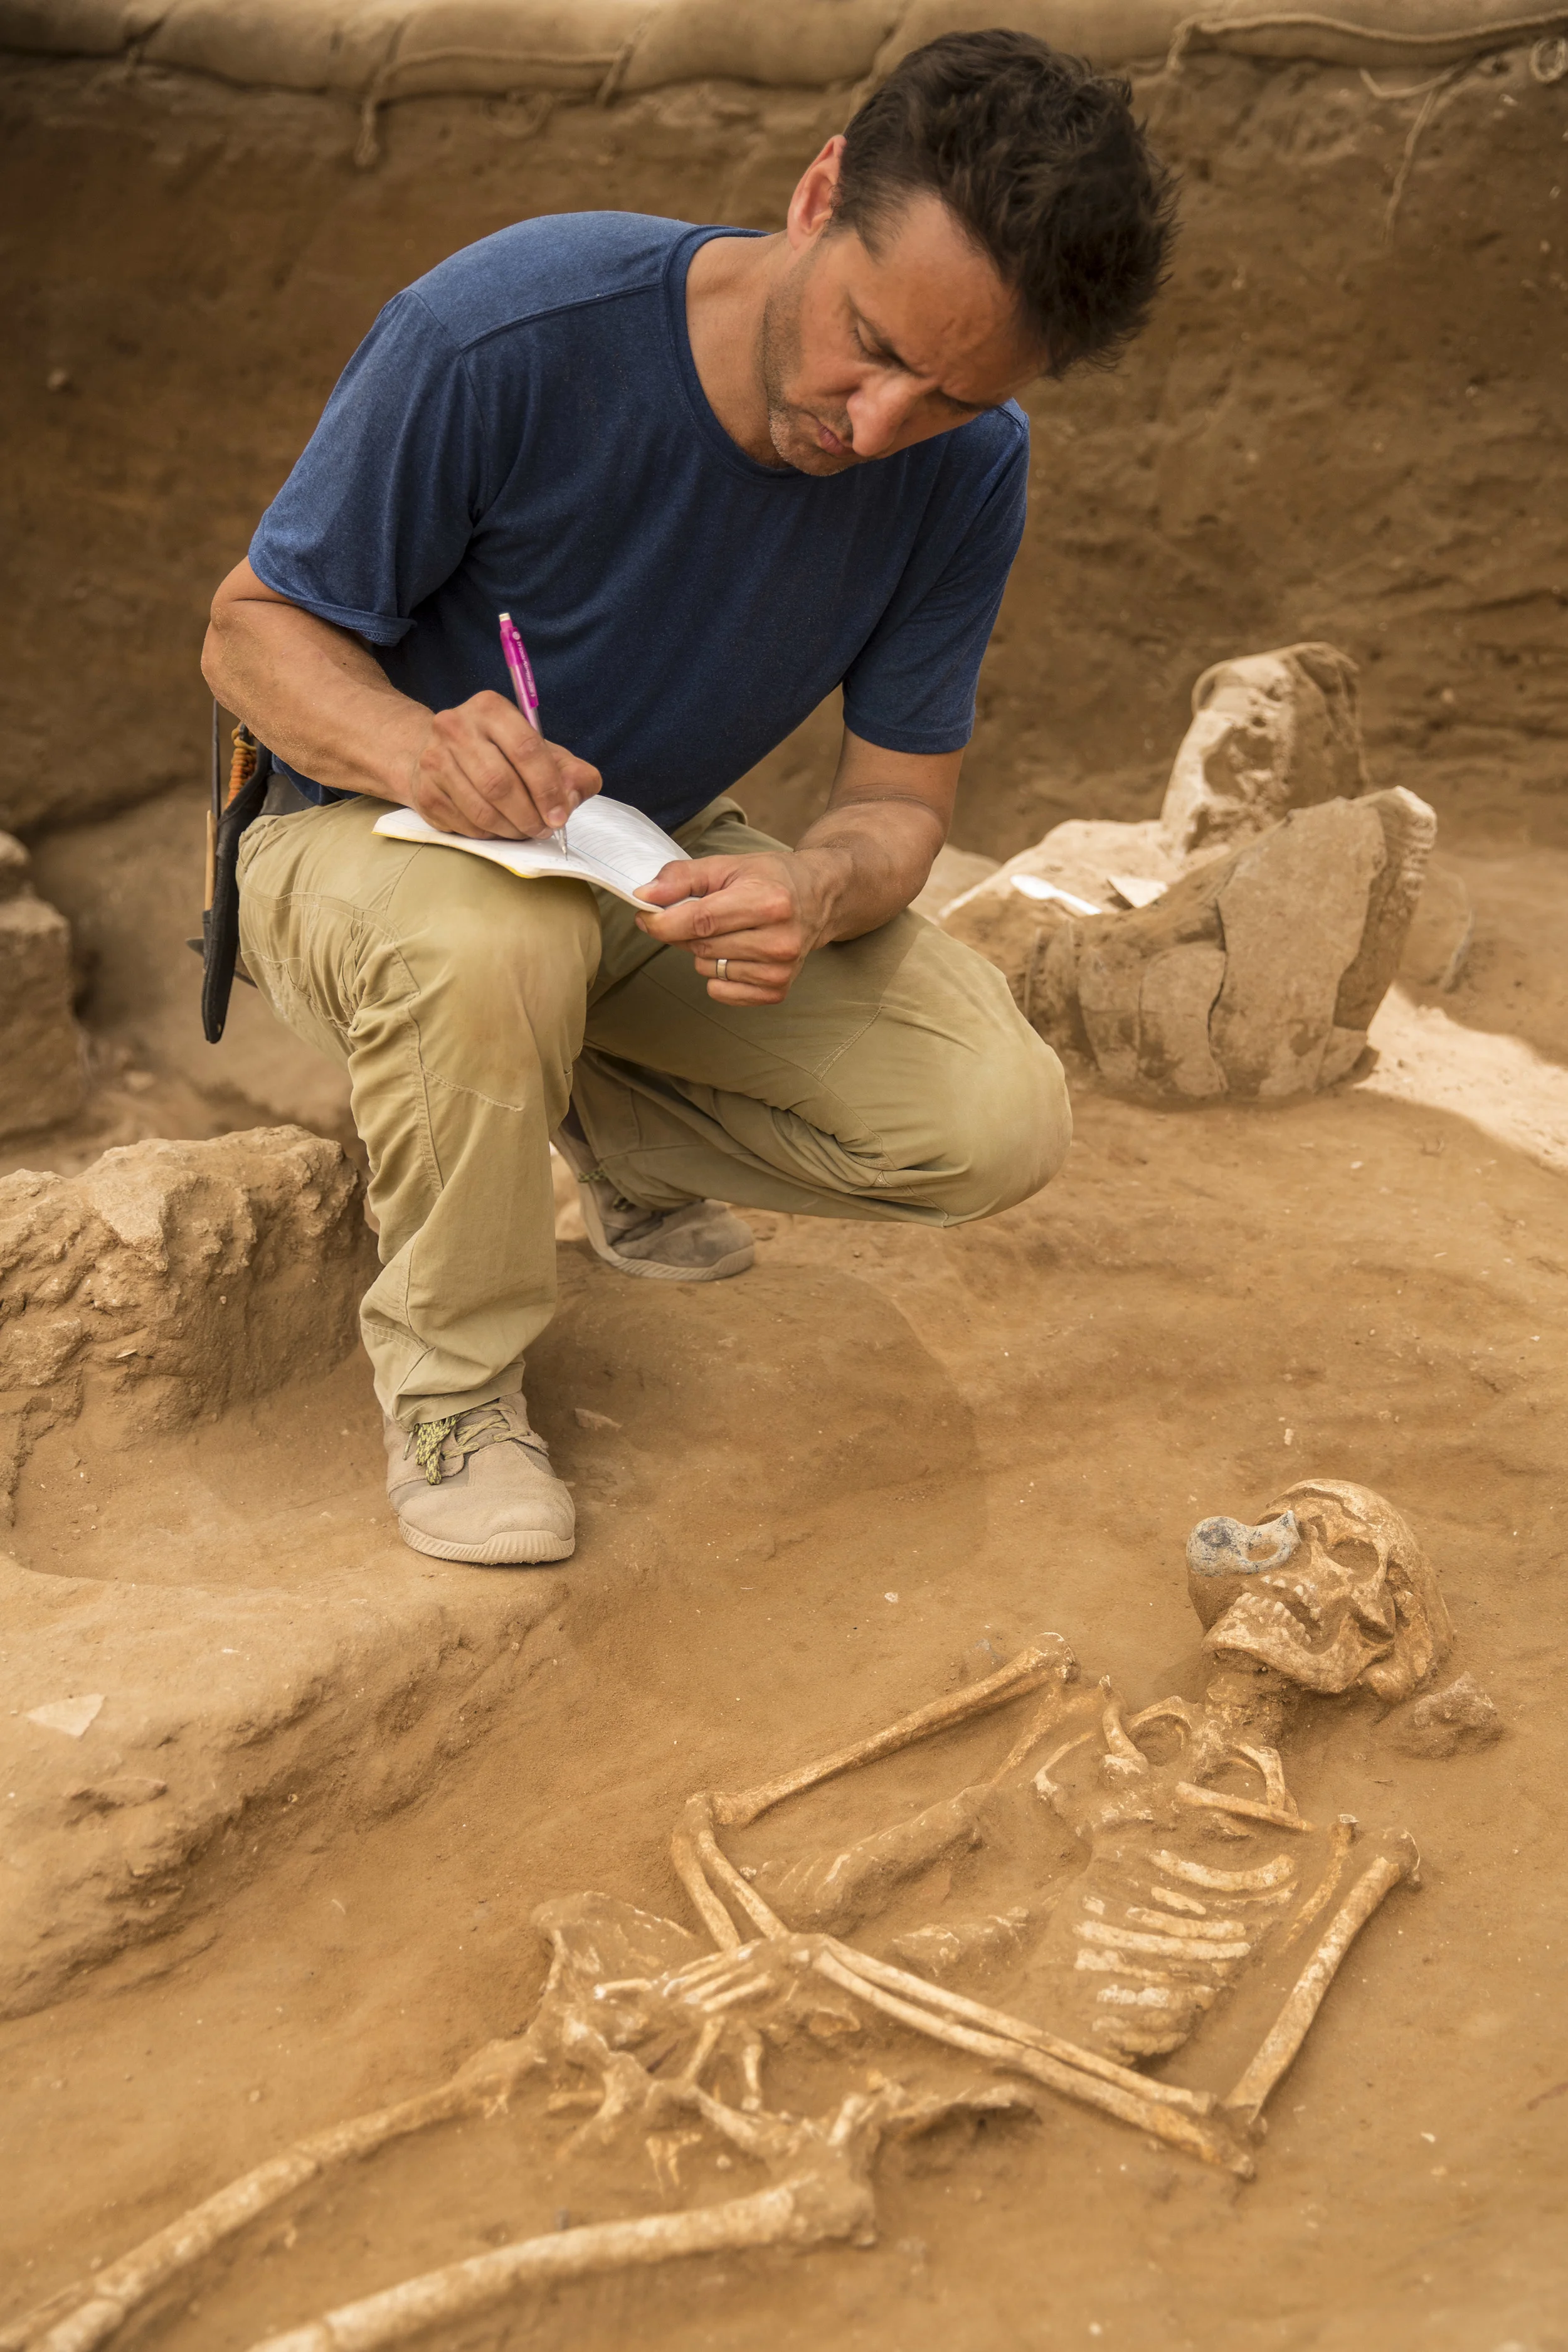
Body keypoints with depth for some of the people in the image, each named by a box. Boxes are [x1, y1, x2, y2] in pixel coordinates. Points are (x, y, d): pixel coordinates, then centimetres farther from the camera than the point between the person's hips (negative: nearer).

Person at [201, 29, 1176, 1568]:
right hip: (369, 844, -3)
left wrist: (818, 892, -35)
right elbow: (254, 627, -18)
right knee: (492, 936, -42)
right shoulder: (507, 332, -28)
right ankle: (447, 1373, -12)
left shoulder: (967, 468, -15)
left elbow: (900, 799, -9)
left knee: (998, 1126, -15)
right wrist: (417, 745, -41)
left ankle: (614, 1126, 14)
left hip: (662, 862, 4)